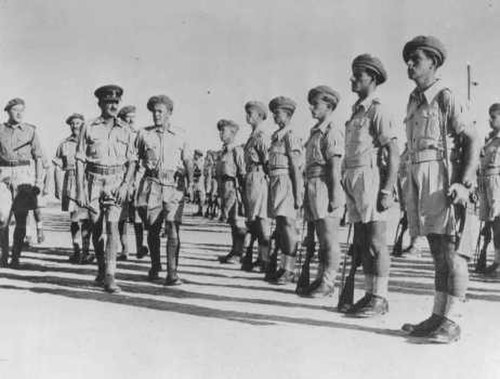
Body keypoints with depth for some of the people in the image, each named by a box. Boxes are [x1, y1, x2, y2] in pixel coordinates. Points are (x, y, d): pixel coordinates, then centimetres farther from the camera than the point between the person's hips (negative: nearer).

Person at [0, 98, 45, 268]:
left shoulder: (31, 130, 5)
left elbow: (38, 157, 5)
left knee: (21, 218, -5)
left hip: (24, 175, -1)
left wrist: (39, 181, -1)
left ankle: (16, 257, 2)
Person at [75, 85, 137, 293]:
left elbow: (131, 162, 6)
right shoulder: (89, 128, 1)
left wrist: (125, 185, -9)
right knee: (96, 228, 9)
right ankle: (101, 270, 29)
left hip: (117, 182, -1)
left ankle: (110, 277, -16)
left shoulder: (126, 131, 5)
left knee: (112, 225, -14)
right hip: (93, 182, 1)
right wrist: (79, 190, -6)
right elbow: (80, 161, 0)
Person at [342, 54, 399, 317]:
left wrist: (387, 190, -19)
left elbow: (394, 154, -13)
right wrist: (346, 184, 17)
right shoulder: (356, 111, 19)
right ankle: (370, 295, 18)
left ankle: (379, 299, 1)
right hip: (352, 179, 9)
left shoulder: (377, 110, -7)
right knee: (361, 242, 10)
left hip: (370, 177, -9)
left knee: (375, 242, -5)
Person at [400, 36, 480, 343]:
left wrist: (465, 183, -19)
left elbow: (472, 141, -10)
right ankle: (438, 316, 16)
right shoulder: (414, 101, 17)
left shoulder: (445, 97, -5)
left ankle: (451, 323, -4)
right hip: (420, 178, 8)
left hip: (444, 177, -8)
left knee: (453, 252, -6)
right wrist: (411, 187, 17)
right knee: (438, 253, 11)